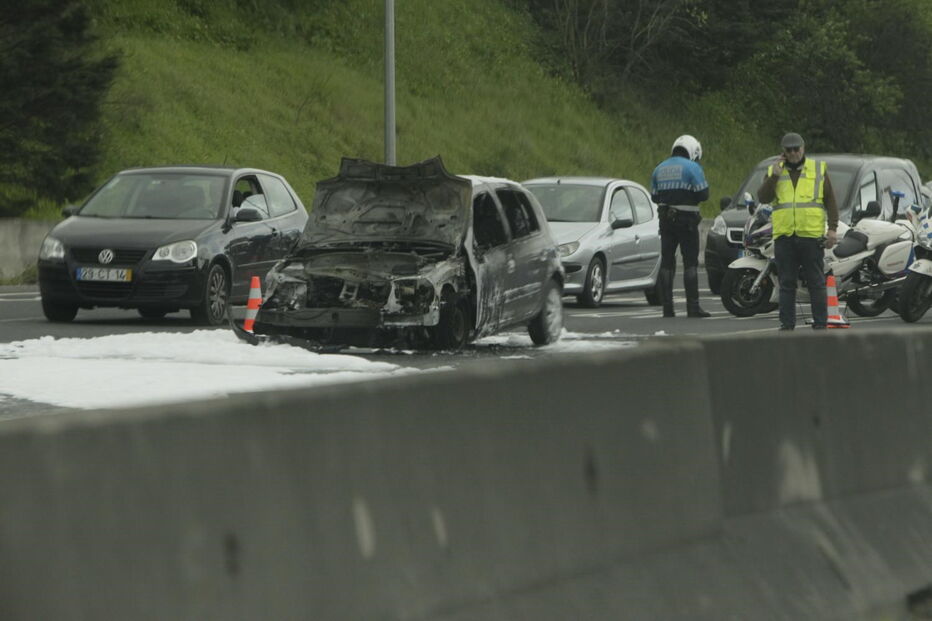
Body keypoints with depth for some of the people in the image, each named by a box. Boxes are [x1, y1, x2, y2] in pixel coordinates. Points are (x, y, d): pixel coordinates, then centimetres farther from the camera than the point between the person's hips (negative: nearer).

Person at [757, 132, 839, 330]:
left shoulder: (818, 169, 8)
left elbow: (830, 201, 7)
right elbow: (763, 197, 1)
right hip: (784, 236, 2)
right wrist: (774, 176, -10)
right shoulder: (774, 171, 12)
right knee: (786, 284, 5)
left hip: (811, 235, -2)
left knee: (816, 283, 0)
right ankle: (787, 324, 9)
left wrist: (832, 228, -1)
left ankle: (820, 323, 3)